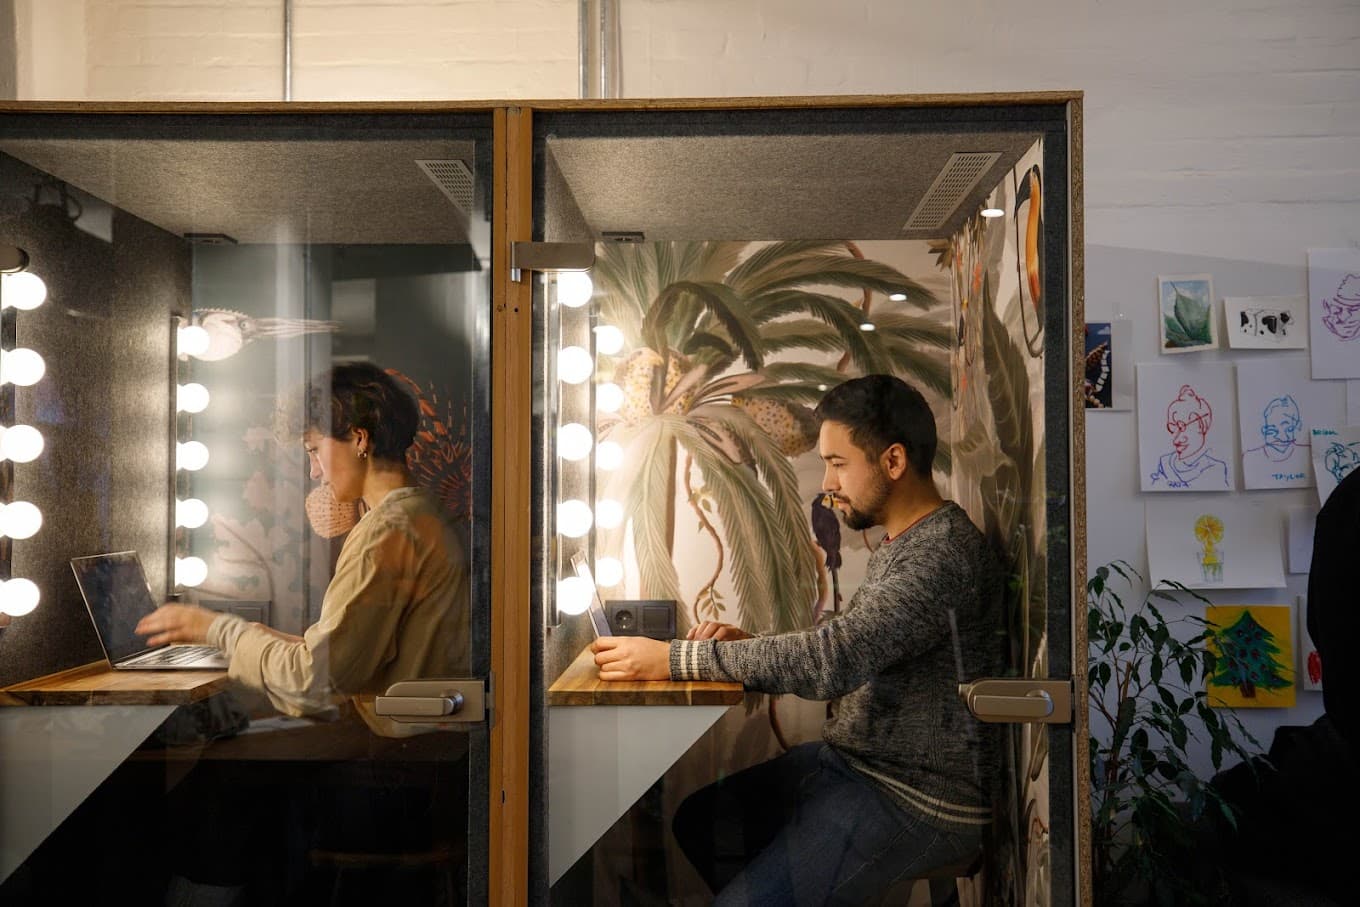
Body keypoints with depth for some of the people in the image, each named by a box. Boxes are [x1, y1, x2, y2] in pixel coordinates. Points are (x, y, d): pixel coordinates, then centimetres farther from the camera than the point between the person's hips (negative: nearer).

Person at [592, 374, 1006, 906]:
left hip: (916, 801, -10)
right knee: (698, 822, 14)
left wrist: (670, 659, -28)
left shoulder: (944, 553, -23)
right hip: (853, 761, 10)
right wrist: (750, 644, -4)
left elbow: (834, 660, -32)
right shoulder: (905, 544, 10)